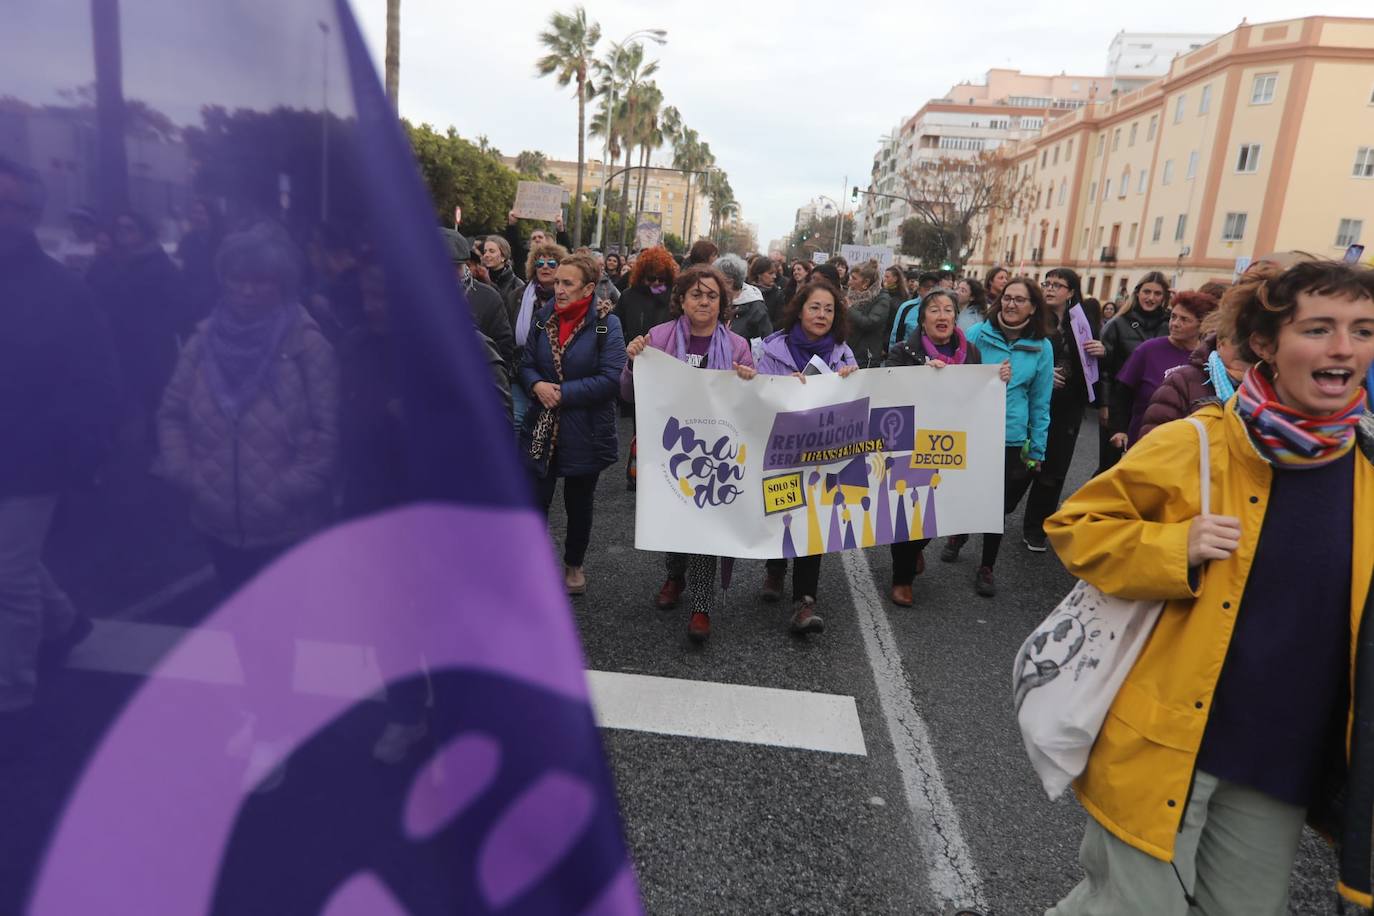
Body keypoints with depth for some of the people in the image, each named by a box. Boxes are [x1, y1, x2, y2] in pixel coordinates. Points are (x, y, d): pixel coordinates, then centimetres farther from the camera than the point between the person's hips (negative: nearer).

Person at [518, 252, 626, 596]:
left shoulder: (607, 325, -11)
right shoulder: (543, 318, 2)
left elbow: (610, 379, -18)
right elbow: (526, 365, 8)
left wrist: (563, 393, -19)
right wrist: (537, 385, -15)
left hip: (585, 432, -2)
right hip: (541, 428, 3)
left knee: (579, 503, 16)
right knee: (535, 500, 2)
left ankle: (574, 564, 36)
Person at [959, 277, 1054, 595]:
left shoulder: (1042, 347, 0)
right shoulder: (978, 334, -4)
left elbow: (1040, 403, 3)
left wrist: (1037, 450, 3)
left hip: (1011, 439, 1)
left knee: (997, 505, 7)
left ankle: (986, 568, 26)